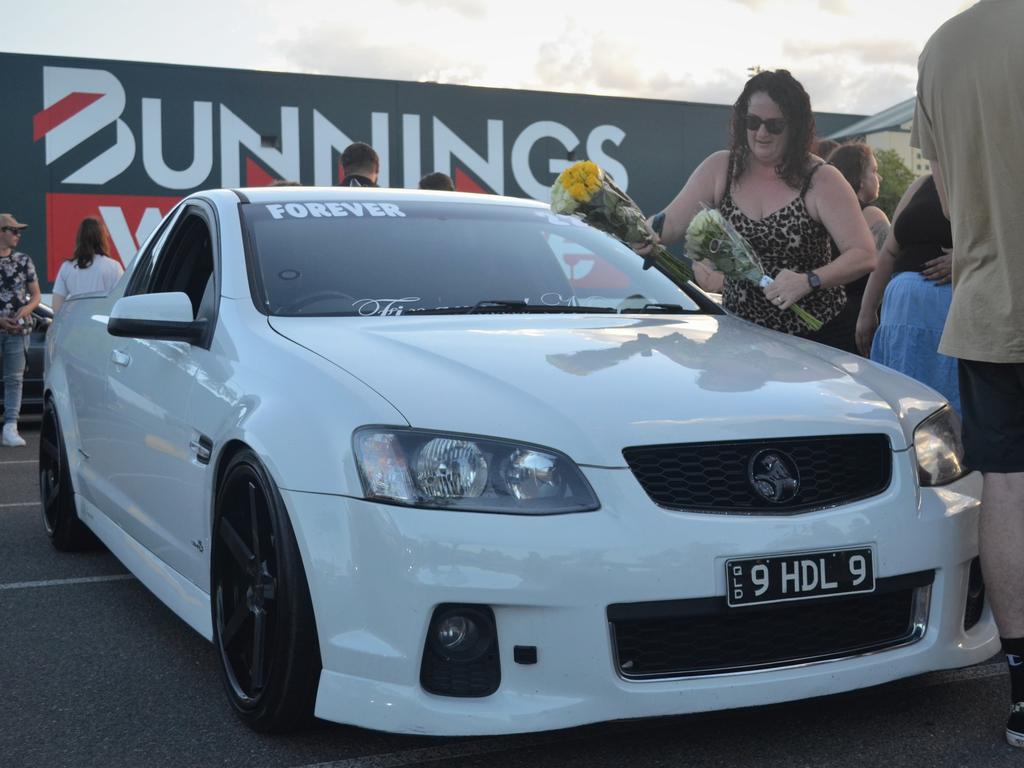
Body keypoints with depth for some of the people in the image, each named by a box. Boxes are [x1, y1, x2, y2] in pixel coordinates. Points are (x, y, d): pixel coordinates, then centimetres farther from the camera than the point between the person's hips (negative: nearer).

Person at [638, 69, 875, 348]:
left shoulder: (822, 181, -10)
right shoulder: (719, 169, 1)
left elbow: (864, 256, -16)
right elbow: (672, 222, -2)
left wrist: (809, 281, -32)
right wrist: (649, 231, -25)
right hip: (738, 332, 3)